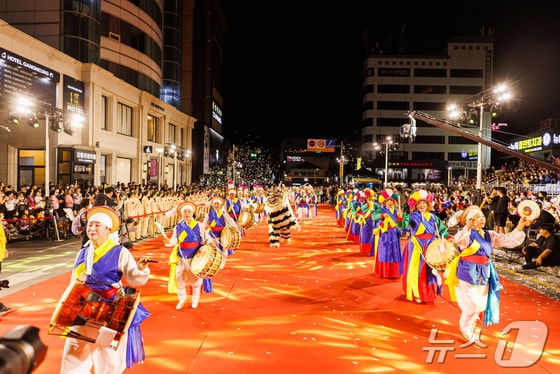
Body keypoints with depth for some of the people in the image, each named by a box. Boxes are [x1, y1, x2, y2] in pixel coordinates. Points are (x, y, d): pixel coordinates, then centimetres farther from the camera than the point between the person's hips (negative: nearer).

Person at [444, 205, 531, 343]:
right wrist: (467, 227, -53)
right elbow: (458, 240, -36)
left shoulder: (489, 235, 7)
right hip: (468, 273, -7)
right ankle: (465, 327, 26)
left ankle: (471, 327, 42)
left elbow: (510, 240, 4)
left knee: (480, 305, 18)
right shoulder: (466, 234, -13)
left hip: (483, 274, 7)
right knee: (471, 305, -1)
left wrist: (520, 227, -11)